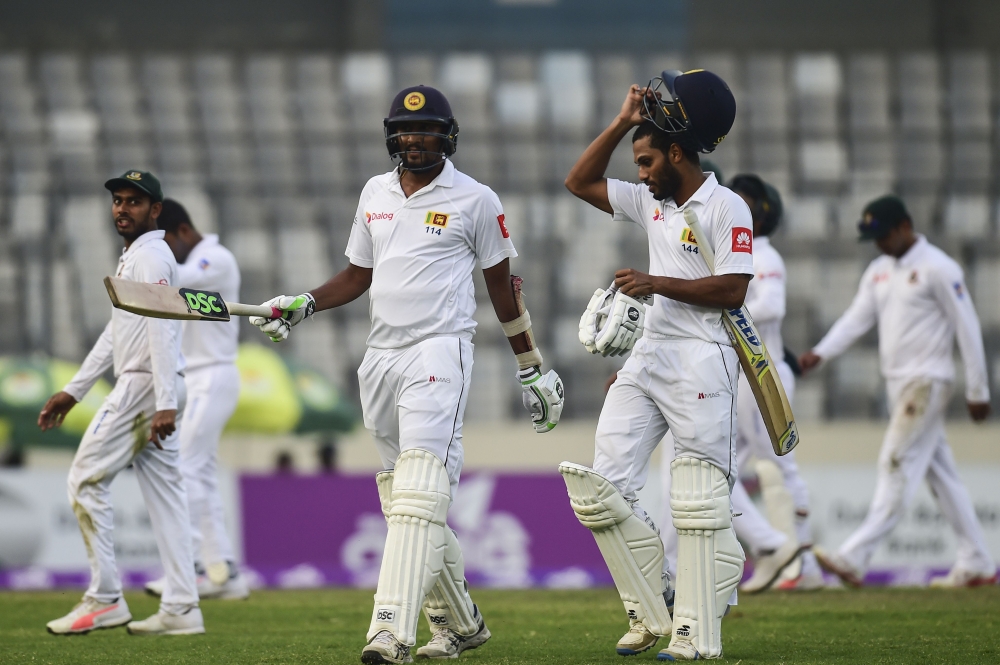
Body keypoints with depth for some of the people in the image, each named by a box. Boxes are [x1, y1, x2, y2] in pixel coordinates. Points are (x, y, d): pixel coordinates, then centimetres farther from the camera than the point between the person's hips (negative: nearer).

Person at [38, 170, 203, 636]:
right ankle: (181, 609, 3)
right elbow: (116, 334, 27)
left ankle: (104, 598, -7)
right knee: (163, 492, 6)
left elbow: (162, 330, -20)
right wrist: (73, 391, 25)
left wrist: (166, 404, -28)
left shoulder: (151, 256, -11)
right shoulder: (132, 258, 22)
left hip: (145, 387, -10)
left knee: (87, 479, -7)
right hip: (139, 386, 10)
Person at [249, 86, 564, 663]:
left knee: (418, 493, -19)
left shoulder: (475, 200, 0)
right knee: (402, 500, 9)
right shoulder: (375, 194, 15)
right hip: (381, 357, 7)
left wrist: (533, 370, 6)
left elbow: (503, 285, 5)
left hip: (440, 351, -7)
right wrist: (305, 305, 6)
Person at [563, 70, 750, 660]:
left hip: (701, 363, -8)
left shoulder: (726, 208, -8)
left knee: (698, 501, -8)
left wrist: (658, 284, -16)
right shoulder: (651, 202, 16)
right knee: (600, 489, 2)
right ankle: (651, 615, 9)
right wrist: (623, 123, 12)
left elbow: (732, 290, -15)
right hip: (647, 360, 8)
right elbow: (581, 182, 20)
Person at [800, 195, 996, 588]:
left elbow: (968, 328, -9)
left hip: (927, 382, -8)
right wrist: (820, 353, -10)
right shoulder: (879, 271, 13)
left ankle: (855, 559, -19)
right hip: (897, 382, 8)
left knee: (897, 465, -12)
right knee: (938, 471, 9)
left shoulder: (938, 268, -10)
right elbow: (856, 319, 7)